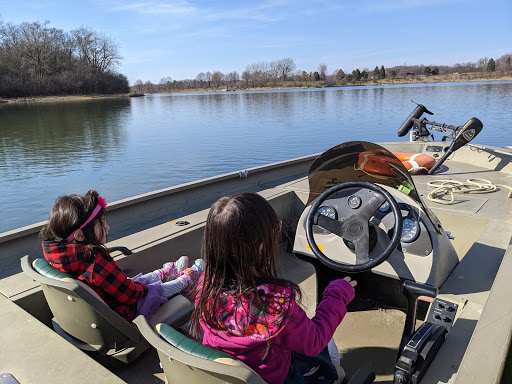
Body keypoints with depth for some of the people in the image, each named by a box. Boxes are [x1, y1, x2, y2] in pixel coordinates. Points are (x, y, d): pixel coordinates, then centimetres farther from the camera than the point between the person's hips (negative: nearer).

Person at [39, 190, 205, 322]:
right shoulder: (97, 261, -41)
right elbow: (129, 294, -27)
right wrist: (143, 289, -9)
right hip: (123, 314, -7)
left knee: (142, 279, 28)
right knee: (158, 289, 16)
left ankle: (167, 272, 55)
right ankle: (185, 280, 44)